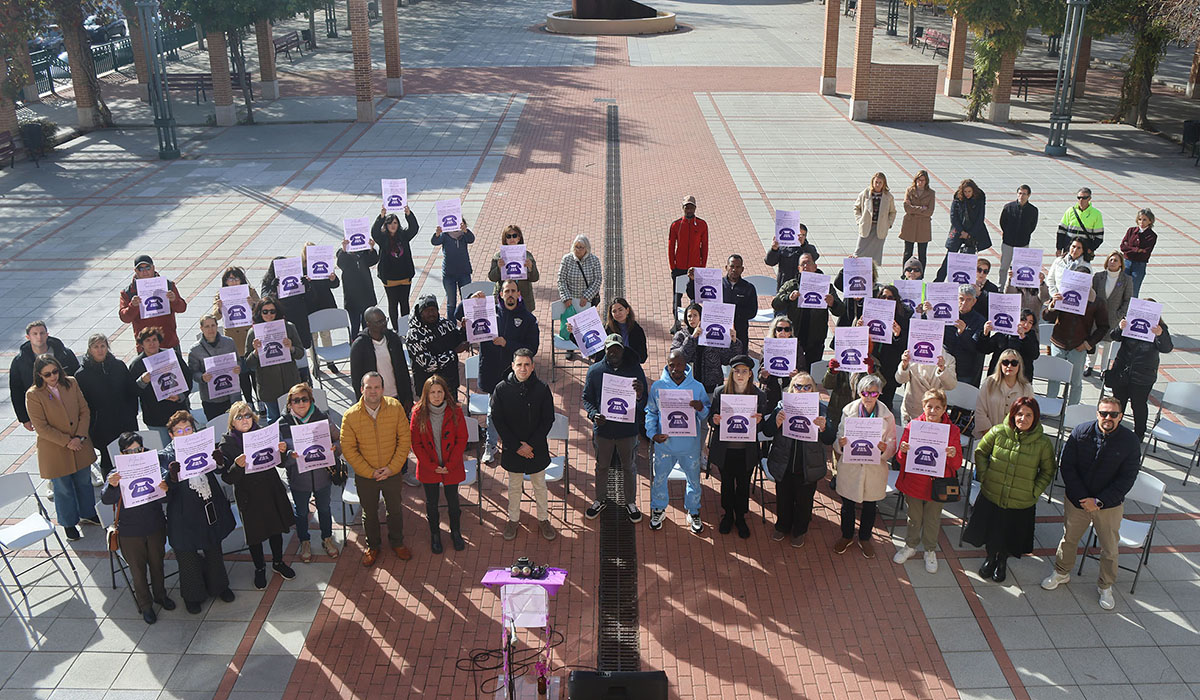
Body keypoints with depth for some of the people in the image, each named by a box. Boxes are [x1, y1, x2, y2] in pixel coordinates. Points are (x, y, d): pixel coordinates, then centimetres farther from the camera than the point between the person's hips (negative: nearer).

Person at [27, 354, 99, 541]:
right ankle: (69, 523, 29)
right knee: (63, 489, 10)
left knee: (84, 482, 19)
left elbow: (85, 412, 0)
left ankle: (88, 514, 40)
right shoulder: (33, 395, -16)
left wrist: (80, 437, -11)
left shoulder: (71, 384, -4)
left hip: (80, 446, 4)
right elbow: (41, 427, -16)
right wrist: (67, 441, -17)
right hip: (54, 452, -4)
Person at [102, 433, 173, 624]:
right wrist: (112, 486, -48)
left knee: (157, 563, 20)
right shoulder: (116, 475, -13)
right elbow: (106, 499, -26)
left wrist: (165, 489, -31)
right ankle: (145, 604, 32)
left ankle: (160, 595, 44)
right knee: (138, 569, 13)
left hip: (155, 528, 2)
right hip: (129, 533, -2)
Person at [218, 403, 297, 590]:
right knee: (255, 534, 11)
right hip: (249, 497, -3)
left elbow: (281, 463, 4)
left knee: (276, 528, 17)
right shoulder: (227, 444, -11)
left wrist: (283, 451, -17)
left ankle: (278, 562, 40)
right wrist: (237, 466, -33)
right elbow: (227, 478, -14)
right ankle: (259, 569, 34)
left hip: (272, 491, 3)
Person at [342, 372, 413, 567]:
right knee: (369, 513, 19)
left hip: (392, 473, 1)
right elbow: (348, 449, -11)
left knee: (395, 510, 20)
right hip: (365, 477, -1)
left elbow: (404, 439, -8)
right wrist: (370, 472, -15)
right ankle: (372, 546, 43)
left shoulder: (395, 408, -14)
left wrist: (392, 467, -14)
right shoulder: (351, 416, -17)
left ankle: (397, 542, 44)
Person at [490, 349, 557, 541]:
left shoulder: (542, 389, -11)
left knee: (539, 485, 16)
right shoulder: (502, 389, -11)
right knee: (514, 486, 17)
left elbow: (548, 420, -8)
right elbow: (497, 420, -9)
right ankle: (513, 520, 35)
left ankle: (543, 520, 33)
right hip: (512, 449, 0)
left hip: (537, 448, 0)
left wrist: (531, 445, -15)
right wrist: (517, 446, -13)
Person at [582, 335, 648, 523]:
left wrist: (640, 395, -31)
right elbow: (586, 398, 1)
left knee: (629, 467, 15)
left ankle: (630, 502, 34)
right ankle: (600, 500, 39)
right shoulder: (595, 370, -6)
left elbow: (643, 403, -6)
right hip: (603, 429, 1)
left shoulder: (635, 370, -7)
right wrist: (594, 414, -19)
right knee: (602, 466, 18)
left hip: (628, 429, -1)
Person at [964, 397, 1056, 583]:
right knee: (990, 533, 18)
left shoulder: (1043, 443, -13)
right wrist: (983, 476, -3)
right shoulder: (997, 432, -12)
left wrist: (1035, 491, -6)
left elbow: (1048, 471, 2)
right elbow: (980, 452, 5)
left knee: (1010, 539, 19)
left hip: (1021, 504, 0)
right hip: (991, 496, 0)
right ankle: (990, 558, 49)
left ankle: (1002, 562, 50)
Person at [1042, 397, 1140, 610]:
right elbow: (1066, 466, -9)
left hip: (1110, 505, -1)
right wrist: (1082, 498, -15)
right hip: (1077, 500, 1)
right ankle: (1061, 573, 43)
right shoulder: (1081, 432, -12)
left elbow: (1127, 479, -13)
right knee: (1069, 538, 19)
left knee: (1109, 548, 12)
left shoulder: (1130, 441, -15)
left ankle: (1105, 587, 35)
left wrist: (1099, 501, -17)